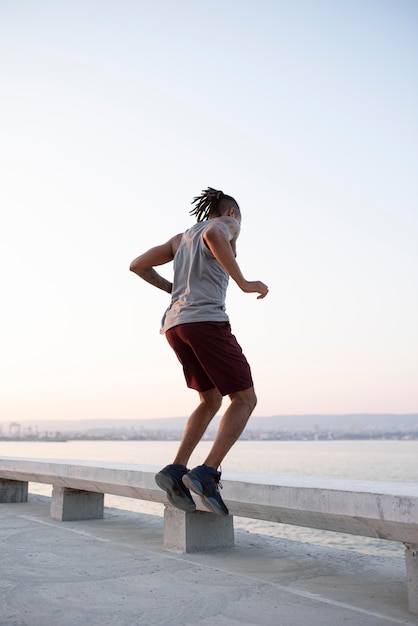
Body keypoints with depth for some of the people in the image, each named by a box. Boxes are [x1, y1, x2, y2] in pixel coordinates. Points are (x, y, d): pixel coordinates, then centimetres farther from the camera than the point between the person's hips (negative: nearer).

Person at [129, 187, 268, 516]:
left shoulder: (181, 238, 29)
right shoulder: (227, 223, 8)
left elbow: (137, 265, 26)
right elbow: (211, 236, -19)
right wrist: (244, 283, -15)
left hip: (176, 325, 8)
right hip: (206, 322, -7)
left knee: (212, 401, 18)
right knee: (245, 400, 1)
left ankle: (176, 470, 1)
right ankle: (207, 474, -14)